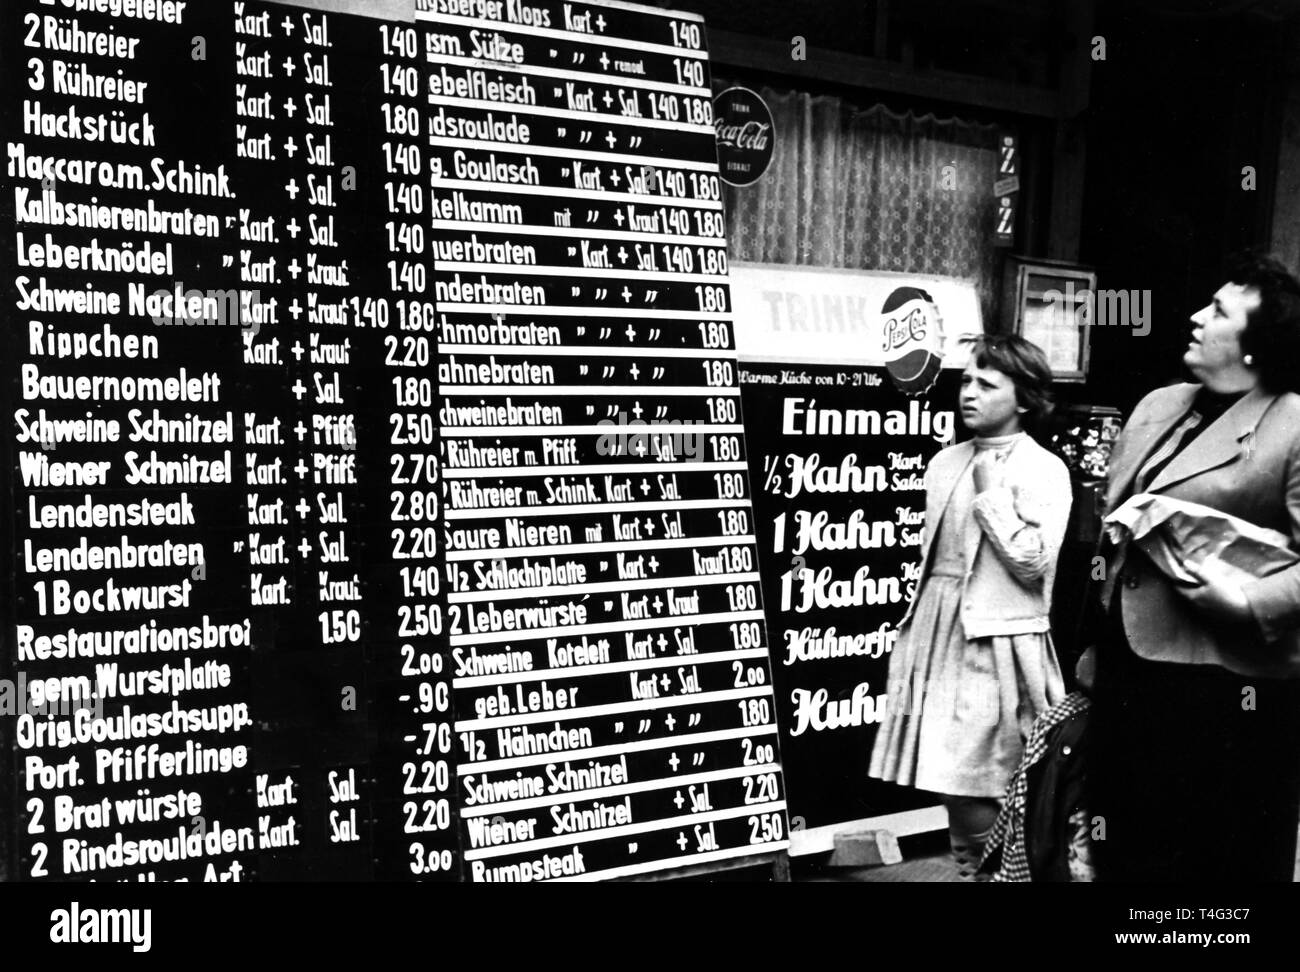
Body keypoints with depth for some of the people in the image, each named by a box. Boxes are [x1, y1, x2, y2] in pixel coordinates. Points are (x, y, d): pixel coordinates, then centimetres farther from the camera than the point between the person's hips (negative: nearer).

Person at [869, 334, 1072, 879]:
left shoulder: (1044, 470, -6)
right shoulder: (946, 463, 12)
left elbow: (1033, 563, -15)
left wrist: (990, 493, -13)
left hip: (995, 641, -6)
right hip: (938, 631, 6)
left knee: (978, 784, -3)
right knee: (950, 779, 12)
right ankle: (970, 868, 26)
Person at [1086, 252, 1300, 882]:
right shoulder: (1156, 407, 13)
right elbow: (1108, 516, 23)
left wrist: (1248, 601, -25)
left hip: (1225, 688, -7)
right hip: (1126, 670, 7)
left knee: (1212, 858, 8)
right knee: (1125, 853, 18)